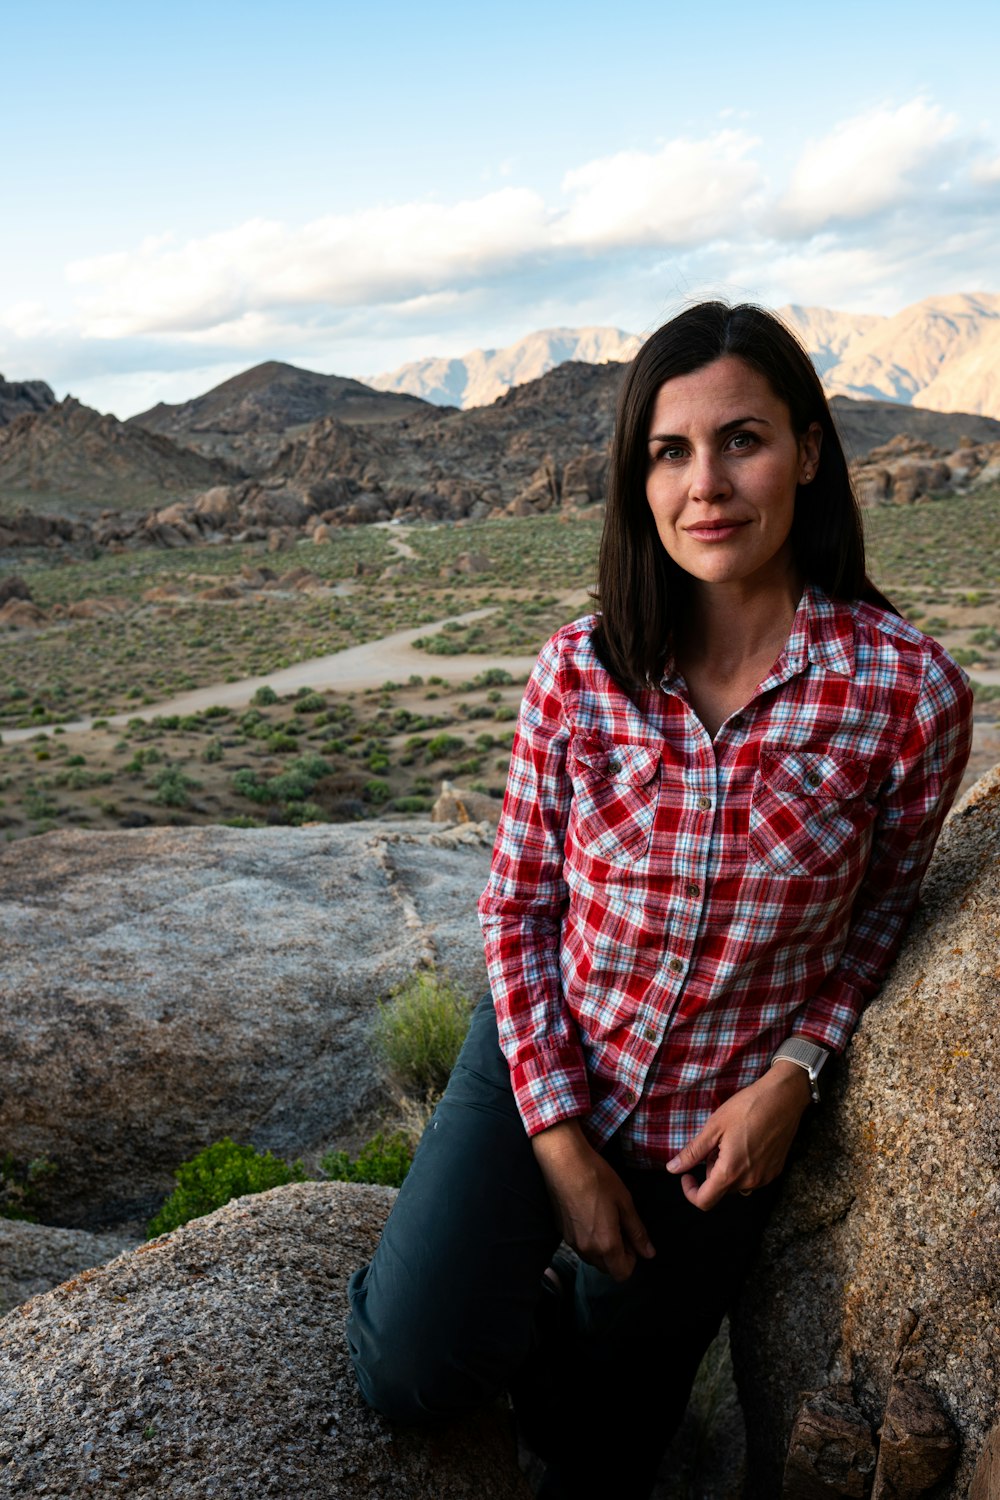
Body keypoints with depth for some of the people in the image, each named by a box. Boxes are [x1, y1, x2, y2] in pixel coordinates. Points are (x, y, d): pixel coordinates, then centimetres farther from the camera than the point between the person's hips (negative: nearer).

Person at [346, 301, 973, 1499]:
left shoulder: (909, 691, -18)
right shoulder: (579, 672, -15)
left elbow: (883, 905, -2)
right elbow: (516, 905, -6)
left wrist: (792, 1075, -14)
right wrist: (558, 1134, -10)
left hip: (720, 1122, 0)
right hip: (544, 1064, 1)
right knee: (412, 1372, -17)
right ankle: (533, 1294, 17)